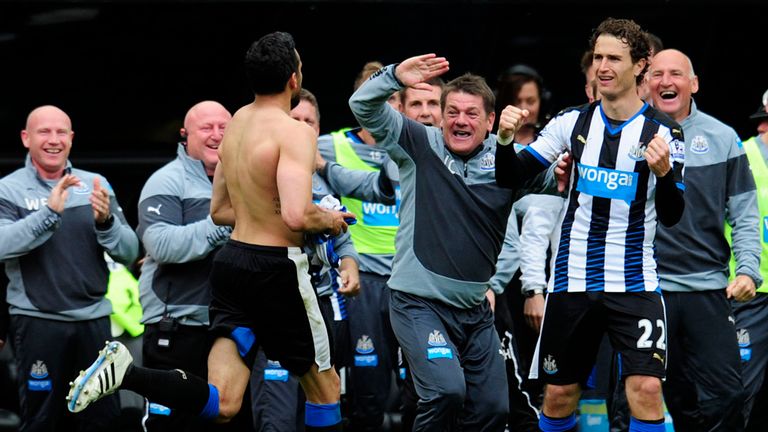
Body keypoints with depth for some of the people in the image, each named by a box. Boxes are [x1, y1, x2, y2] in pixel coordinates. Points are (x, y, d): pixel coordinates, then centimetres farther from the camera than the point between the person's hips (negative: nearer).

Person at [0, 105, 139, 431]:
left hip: (94, 319, 3)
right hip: (37, 321, -3)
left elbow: (129, 253, 4)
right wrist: (49, 212, -29)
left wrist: (105, 221, -16)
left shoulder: (96, 185, 7)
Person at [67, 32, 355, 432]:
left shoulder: (236, 123, 11)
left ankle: (124, 372, -20)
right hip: (275, 270, -7)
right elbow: (296, 216, -28)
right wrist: (329, 219, -7)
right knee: (324, 389, 12)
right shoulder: (295, 133, -15)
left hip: (231, 260, 7)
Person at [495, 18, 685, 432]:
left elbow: (671, 217, -10)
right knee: (558, 396, 8)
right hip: (572, 280, 3)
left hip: (634, 283, -3)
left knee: (646, 390, -16)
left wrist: (664, 172, -29)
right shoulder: (573, 121, 2)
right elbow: (510, 178, 3)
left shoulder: (662, 131, -6)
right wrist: (505, 139, -17)